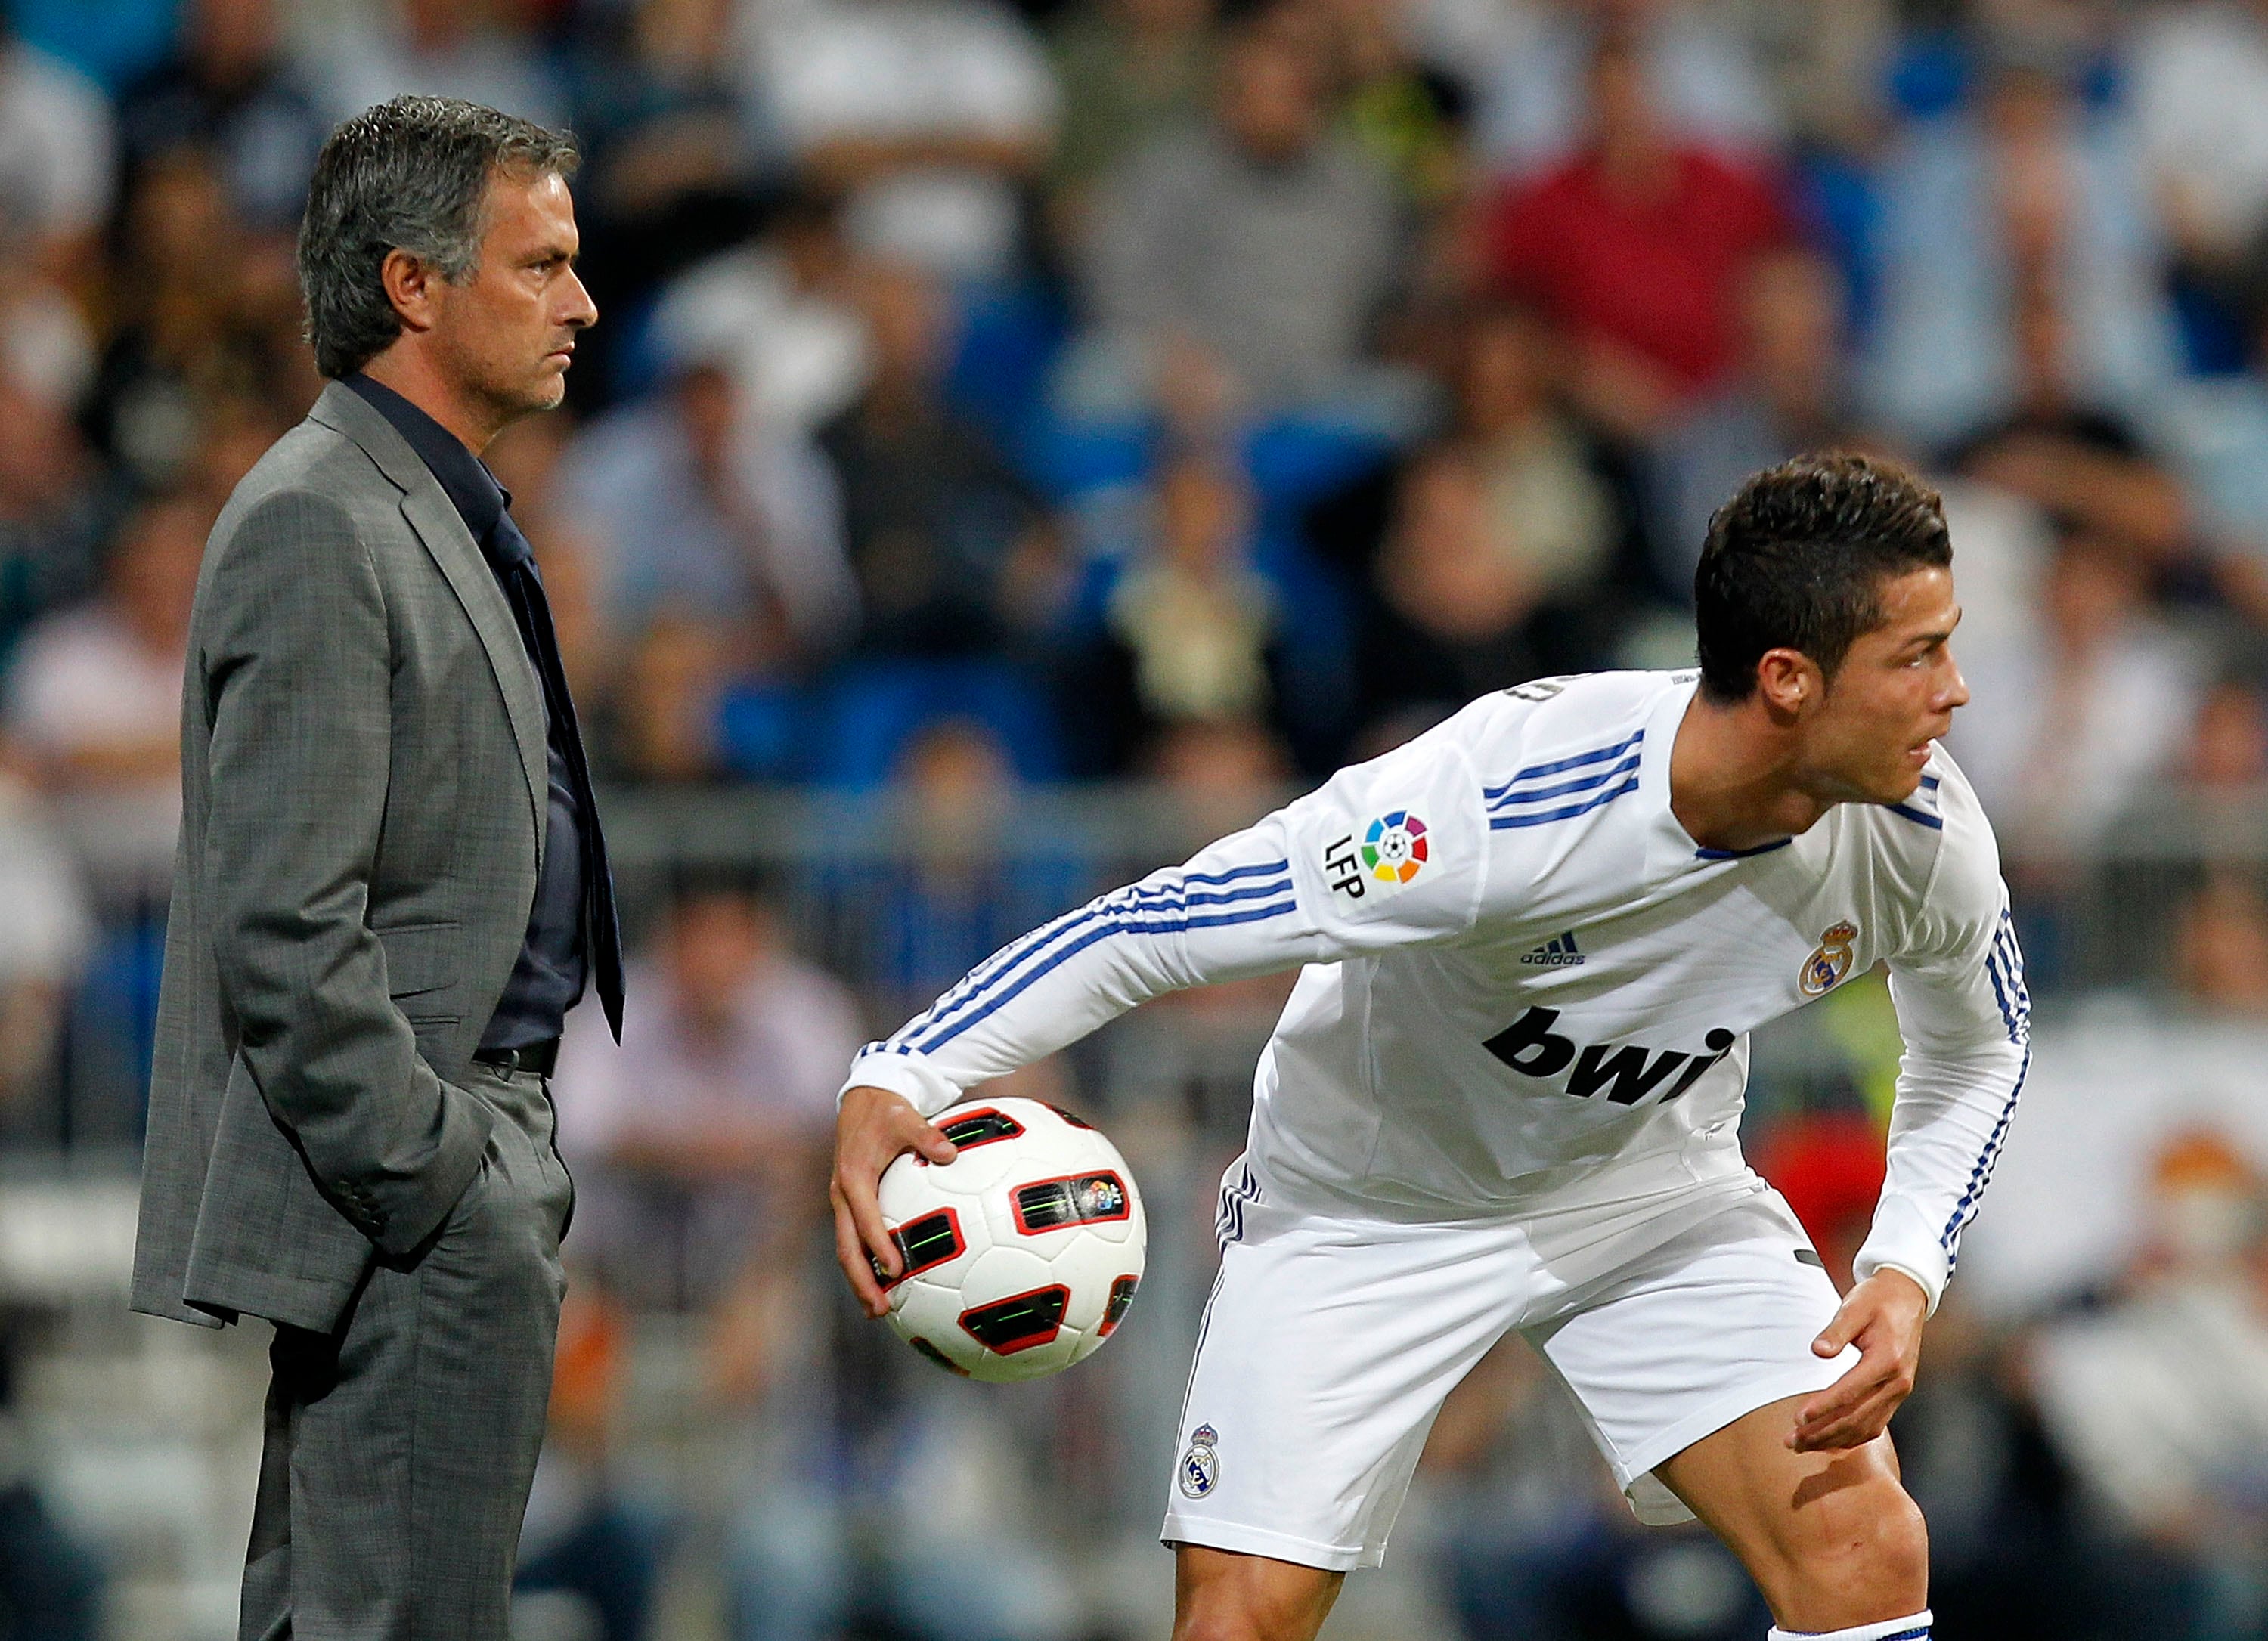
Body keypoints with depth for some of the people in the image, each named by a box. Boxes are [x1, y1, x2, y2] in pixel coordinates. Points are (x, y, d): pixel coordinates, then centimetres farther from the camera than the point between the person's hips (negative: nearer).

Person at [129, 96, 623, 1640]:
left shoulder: (441, 515, 19)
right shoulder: (319, 526, -14)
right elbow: (286, 925, -20)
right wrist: (435, 1179, -19)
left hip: (462, 1152, 11)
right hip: (410, 1217, -11)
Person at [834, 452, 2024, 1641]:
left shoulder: (1920, 830, -22)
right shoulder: (1489, 805, -38)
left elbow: (1977, 1050, 1)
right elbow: (1156, 927, -31)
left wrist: (1905, 1273, -15)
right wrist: (896, 1079, -42)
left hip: (1654, 1185, 3)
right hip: (1370, 1212, -3)